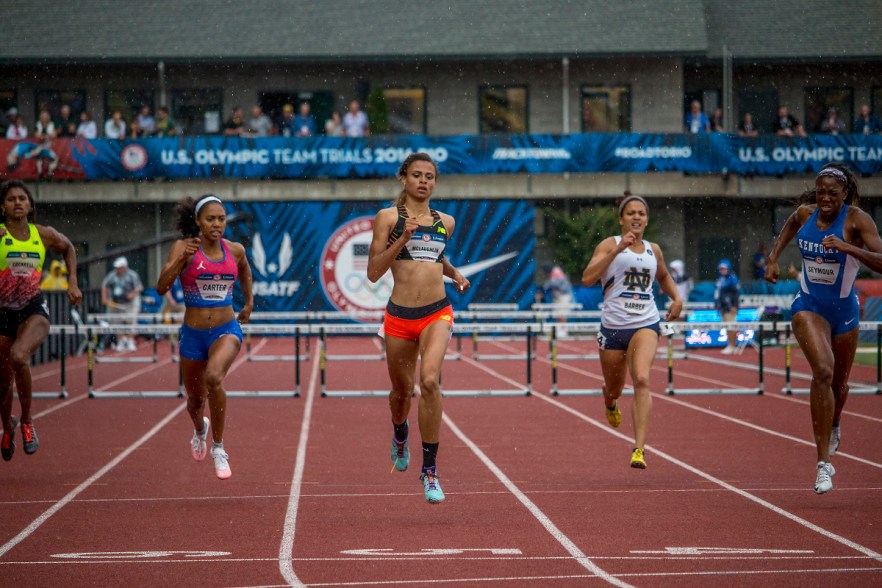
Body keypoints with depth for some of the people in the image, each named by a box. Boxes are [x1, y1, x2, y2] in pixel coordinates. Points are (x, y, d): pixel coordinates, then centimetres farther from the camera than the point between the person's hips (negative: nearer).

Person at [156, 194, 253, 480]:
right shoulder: (184, 248, -10)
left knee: (214, 377, -32)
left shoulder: (235, 250, -1)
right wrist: (181, 259, -32)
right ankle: (200, 430, 57)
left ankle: (218, 448, -15)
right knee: (195, 398, 18)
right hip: (194, 334, 1)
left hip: (227, 330, 0)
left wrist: (249, 302, 25)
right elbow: (161, 288, -21)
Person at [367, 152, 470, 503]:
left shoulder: (445, 222, 12)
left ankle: (430, 470, -17)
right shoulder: (388, 218, 1)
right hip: (399, 316, 0)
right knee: (402, 390, 15)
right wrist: (402, 239, -13)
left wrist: (454, 273, 13)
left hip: (437, 314, 0)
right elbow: (373, 272, -4)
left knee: (430, 381, -24)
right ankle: (400, 434, 53)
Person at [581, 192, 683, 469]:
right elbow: (587, 278, -17)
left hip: (646, 324, 1)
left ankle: (639, 448, -28)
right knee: (615, 389, 13)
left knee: (642, 379, -23)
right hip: (613, 325, -1)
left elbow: (663, 276, 33)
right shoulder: (610, 245, -2)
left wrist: (677, 298, 14)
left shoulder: (653, 250, 11)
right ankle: (610, 400, 55)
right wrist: (617, 249, -23)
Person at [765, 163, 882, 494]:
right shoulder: (805, 214, -5)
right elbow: (789, 228, 21)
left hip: (844, 309, 0)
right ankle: (824, 462, -26)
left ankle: (834, 427, 56)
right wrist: (773, 258, 11)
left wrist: (847, 247, -40)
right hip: (809, 306, 0)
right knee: (823, 370, -25)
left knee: (838, 384, 18)